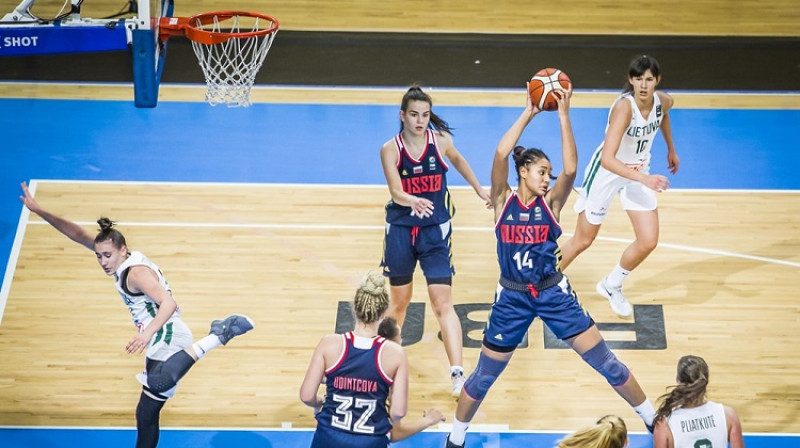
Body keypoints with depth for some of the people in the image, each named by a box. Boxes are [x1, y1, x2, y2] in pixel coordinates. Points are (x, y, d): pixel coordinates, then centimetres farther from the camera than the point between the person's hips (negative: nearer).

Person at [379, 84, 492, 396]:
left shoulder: (440, 140, -7)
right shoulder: (390, 150, -12)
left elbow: (457, 160, 16)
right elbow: (396, 191, -24)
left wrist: (479, 190, 23)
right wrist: (413, 202, -45)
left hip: (435, 230, 0)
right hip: (401, 229, 0)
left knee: (443, 303, -9)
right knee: (399, 301, 14)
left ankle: (457, 374, -16)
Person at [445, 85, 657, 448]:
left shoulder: (551, 203, -5)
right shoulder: (503, 200, -6)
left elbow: (571, 169, -24)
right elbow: (501, 154, -22)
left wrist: (563, 116, -23)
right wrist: (528, 113, -19)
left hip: (553, 293, 1)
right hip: (511, 298, 0)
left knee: (604, 361, 3)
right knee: (484, 376, 10)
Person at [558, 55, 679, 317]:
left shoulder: (663, 101, -14)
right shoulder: (624, 107, -34)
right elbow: (607, 159, -41)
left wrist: (671, 149, 21)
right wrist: (644, 179, -48)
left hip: (638, 172, 6)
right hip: (606, 172, -6)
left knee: (648, 242, -1)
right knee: (583, 241, 7)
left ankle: (611, 286, 24)